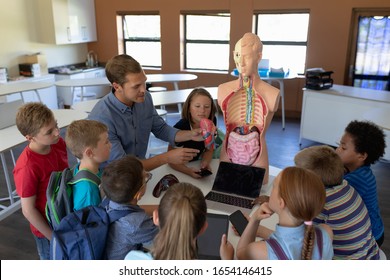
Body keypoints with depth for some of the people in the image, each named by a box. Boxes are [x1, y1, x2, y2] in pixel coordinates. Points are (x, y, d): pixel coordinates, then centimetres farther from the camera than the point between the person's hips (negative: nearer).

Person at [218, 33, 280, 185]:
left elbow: (261, 132, 1)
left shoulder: (272, 94, -13)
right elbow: (229, 127, 8)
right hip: (228, 155, 2)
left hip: (257, 157, -2)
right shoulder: (223, 90, -6)